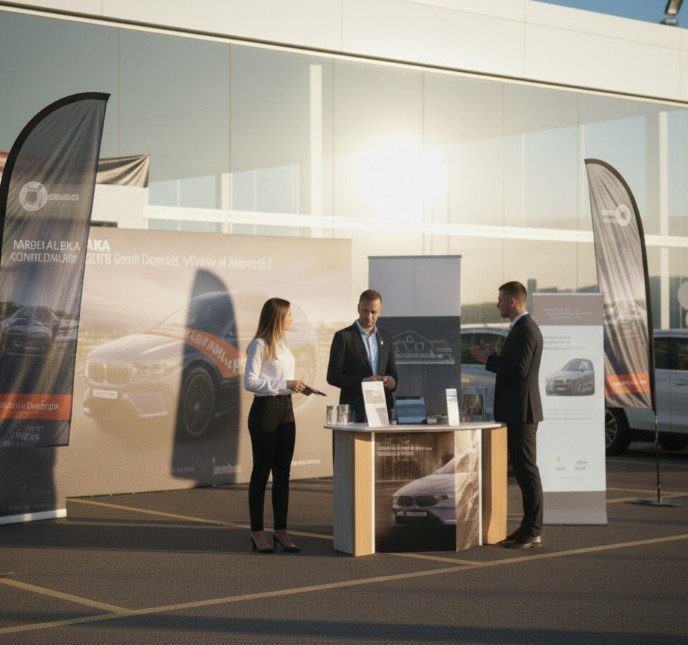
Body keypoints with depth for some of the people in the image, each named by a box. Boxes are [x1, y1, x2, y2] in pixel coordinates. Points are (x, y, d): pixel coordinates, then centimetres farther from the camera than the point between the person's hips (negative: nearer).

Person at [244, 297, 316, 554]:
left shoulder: (282, 344, 15)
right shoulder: (259, 345, -12)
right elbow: (250, 381, -18)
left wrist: (298, 386, 6)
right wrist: (286, 383, -21)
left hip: (286, 409, 8)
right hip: (265, 409, -8)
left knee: (282, 473, 8)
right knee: (262, 472, -1)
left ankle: (281, 531, 13)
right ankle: (257, 533, 6)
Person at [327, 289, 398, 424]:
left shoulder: (386, 338, 15)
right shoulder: (343, 337, -1)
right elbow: (333, 376, -5)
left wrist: (392, 380, -3)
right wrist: (361, 382, -17)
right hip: (355, 411, -4)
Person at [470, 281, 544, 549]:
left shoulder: (525, 329, -16)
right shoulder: (523, 327, 17)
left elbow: (519, 370, -24)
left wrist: (489, 359, -13)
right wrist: (492, 356, 11)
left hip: (522, 411, -11)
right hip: (518, 411, 11)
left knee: (526, 470, -7)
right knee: (523, 469, 12)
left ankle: (532, 532, -4)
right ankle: (528, 528, 17)